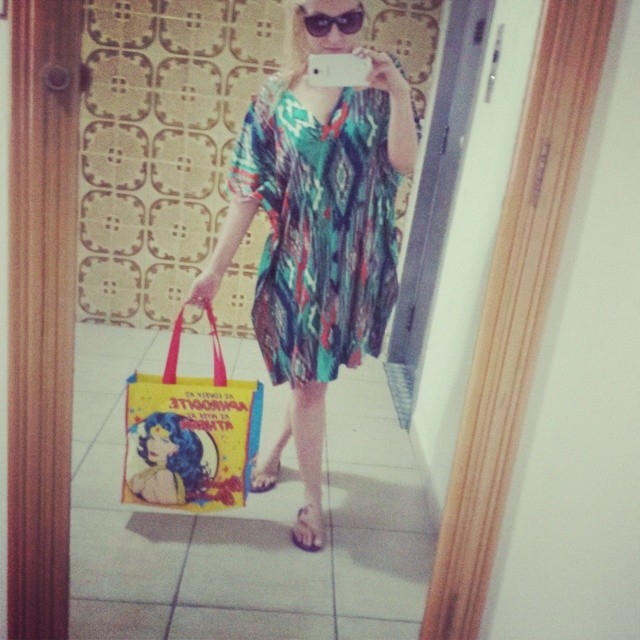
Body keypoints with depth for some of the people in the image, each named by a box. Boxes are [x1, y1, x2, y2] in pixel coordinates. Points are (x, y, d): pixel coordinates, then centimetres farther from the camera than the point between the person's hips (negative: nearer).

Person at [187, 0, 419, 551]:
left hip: (356, 262, 1)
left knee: (314, 372, 16)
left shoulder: (377, 87, -2)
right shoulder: (277, 96, -2)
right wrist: (216, 268, -2)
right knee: (308, 380, 5)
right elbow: (249, 190, -1)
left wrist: (400, 91, -30)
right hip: (297, 260, -1)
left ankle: (275, 451, 44)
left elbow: (403, 162, -16)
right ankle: (313, 501, 23)